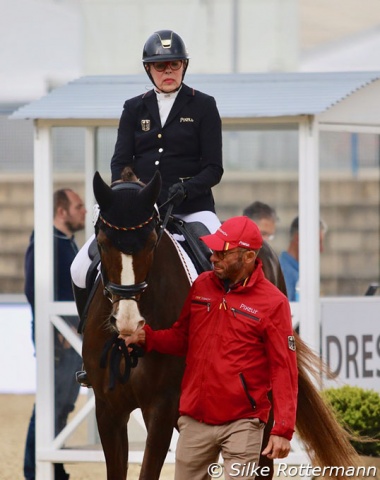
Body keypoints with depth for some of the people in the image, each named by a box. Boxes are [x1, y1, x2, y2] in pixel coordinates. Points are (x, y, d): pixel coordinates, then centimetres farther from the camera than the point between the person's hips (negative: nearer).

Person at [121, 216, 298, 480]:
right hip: (195, 418, 5)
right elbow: (181, 337, 17)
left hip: (242, 422, -5)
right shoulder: (201, 286, 7)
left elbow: (284, 369, -10)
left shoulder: (273, 302, -9)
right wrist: (146, 336, -4)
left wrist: (283, 430, -16)